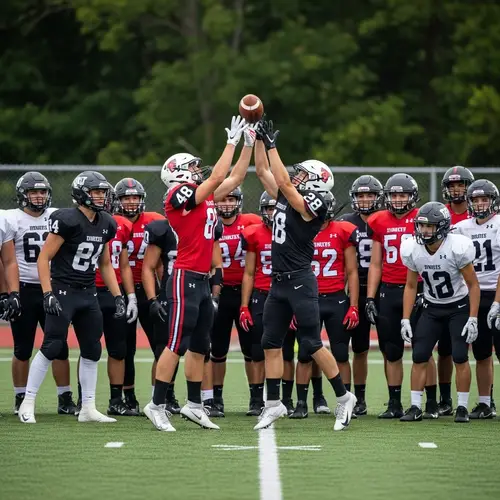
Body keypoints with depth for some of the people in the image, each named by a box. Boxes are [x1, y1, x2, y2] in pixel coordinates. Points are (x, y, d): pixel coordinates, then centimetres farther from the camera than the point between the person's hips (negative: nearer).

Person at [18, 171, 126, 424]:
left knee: (92, 351, 7)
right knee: (51, 348, -9)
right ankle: (27, 403, 0)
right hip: (63, 292, -7)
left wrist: (118, 296, 13)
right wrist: (48, 294, -20)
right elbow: (44, 258, -13)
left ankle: (88, 408, 15)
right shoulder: (68, 220, -15)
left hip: (88, 294, 7)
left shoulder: (106, 224, 8)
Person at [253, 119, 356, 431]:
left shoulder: (314, 206, -12)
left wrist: (272, 146, -15)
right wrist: (258, 139, 6)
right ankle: (274, 404, 11)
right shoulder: (286, 198, 11)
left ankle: (344, 397, 6)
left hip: (300, 282, -8)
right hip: (279, 282, 8)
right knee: (271, 343, 6)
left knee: (312, 345, -5)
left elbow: (284, 182, -20)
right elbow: (263, 171, 15)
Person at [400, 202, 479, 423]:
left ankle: (462, 407, 1)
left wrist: (473, 319, -18)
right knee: (419, 356, -5)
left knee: (460, 357, -10)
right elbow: (411, 286, 1)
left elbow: (472, 284, -14)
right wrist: (405, 320, -3)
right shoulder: (412, 250, -13)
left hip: (459, 307, -3)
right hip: (432, 307, 3)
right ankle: (415, 407, 1)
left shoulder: (457, 248, -25)